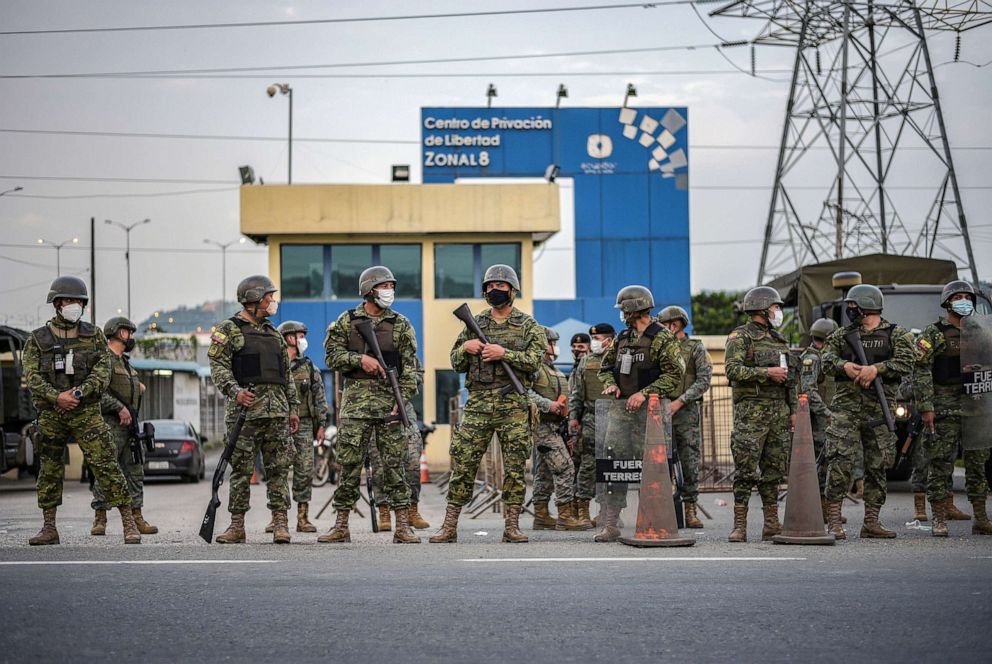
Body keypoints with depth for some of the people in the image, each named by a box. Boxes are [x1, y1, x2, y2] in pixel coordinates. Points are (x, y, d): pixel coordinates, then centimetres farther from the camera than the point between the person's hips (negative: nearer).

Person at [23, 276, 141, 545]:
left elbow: (103, 370, -2)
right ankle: (49, 528, 17)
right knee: (49, 470, 7)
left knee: (105, 464, -9)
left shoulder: (94, 335, 7)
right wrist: (56, 397, -18)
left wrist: (80, 392, -18)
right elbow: (32, 376, -3)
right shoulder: (38, 339, 6)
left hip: (86, 412, -1)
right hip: (50, 414, 2)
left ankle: (129, 523, -8)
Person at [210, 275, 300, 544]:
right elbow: (219, 367, -7)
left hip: (277, 411, 5)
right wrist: (234, 391, -23)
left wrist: (293, 408, 15)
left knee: (278, 468, 1)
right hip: (245, 409, -5)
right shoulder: (228, 330, 2)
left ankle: (280, 523, 2)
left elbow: (287, 375, 22)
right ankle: (237, 525, 3)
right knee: (241, 469, -2)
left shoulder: (274, 334, 21)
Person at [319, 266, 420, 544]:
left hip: (390, 400, 0)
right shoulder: (347, 321, 8)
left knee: (395, 464, -1)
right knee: (349, 463, 0)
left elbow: (410, 367, 4)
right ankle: (341, 526, 7)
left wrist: (403, 400, -7)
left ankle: (402, 526, 1)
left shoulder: (401, 324, 8)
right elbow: (332, 353, 3)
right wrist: (360, 359, -12)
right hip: (356, 399, 0)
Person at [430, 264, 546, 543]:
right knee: (463, 463, -1)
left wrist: (504, 353, -18)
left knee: (515, 466, -1)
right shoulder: (475, 324, 14)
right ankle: (449, 526, 2)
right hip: (478, 403, 2)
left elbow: (534, 361, -7)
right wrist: (465, 348, -5)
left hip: (513, 405, -2)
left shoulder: (528, 326, 6)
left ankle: (512, 526, 6)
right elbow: (456, 364, 16)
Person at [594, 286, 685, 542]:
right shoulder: (622, 338, 16)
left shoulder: (663, 338, -5)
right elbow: (606, 367, 23)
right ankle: (610, 525, 3)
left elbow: (674, 374, -14)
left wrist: (644, 393, -21)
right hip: (620, 410, 6)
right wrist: (610, 384, 1)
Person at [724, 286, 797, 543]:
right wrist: (766, 373, -19)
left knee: (774, 469, 7)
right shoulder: (740, 337, -3)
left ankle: (772, 524, 12)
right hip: (751, 412, -7)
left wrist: (794, 410, 15)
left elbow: (790, 378, 22)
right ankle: (740, 525, -8)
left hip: (779, 411, 7)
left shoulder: (779, 339, 20)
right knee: (746, 469, -9)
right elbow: (732, 370, -16)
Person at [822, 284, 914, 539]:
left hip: (879, 410, 0)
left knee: (878, 465, 5)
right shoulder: (842, 335, 14)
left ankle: (872, 523, 12)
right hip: (846, 406, 0)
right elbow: (827, 359, 2)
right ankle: (833, 521, -10)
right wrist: (845, 366, -18)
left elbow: (905, 362, -8)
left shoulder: (896, 334, 6)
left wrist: (876, 368, -20)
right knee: (840, 461, -11)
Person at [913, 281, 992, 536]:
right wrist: (925, 407, -14)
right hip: (945, 409, -5)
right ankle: (939, 521, -1)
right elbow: (921, 371, -7)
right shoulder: (933, 333, -1)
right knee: (941, 465, -4)